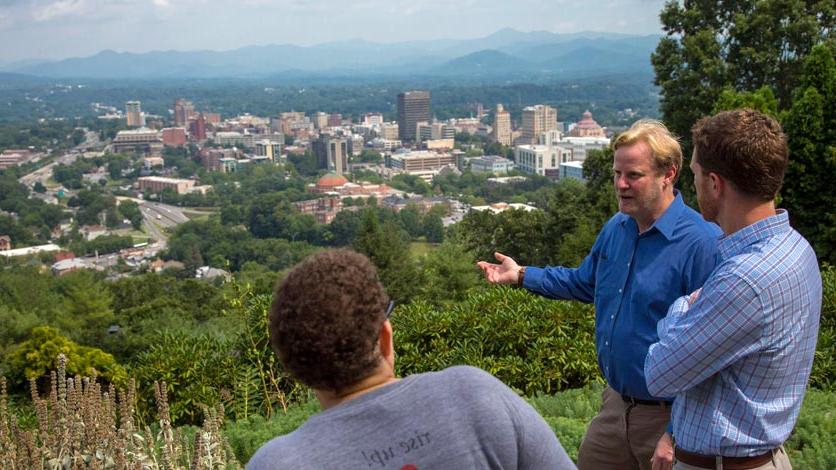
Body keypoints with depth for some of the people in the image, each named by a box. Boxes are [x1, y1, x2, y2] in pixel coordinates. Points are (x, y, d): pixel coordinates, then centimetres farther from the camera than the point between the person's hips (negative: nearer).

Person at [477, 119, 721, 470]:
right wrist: (520, 275, 16)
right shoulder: (615, 229, 4)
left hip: (666, 417, -7)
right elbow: (583, 282, 23)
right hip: (616, 404, 7)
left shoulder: (703, 244, -22)